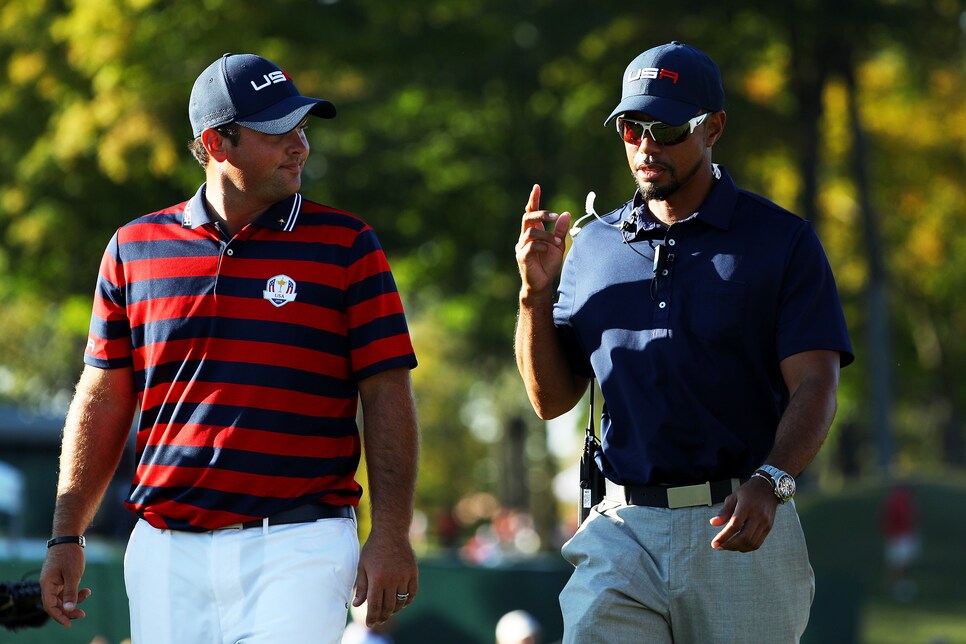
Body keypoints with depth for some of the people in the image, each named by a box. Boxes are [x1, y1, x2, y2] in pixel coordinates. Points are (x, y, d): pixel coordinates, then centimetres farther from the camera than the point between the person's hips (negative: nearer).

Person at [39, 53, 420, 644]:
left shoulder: (346, 246, 3)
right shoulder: (134, 249, 10)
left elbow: (387, 395, -1)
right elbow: (104, 400, 13)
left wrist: (392, 535, -9)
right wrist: (67, 537, 9)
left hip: (298, 550, -3)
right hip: (168, 553, 3)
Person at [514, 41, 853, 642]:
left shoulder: (782, 241, 3)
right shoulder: (594, 245, 15)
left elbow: (814, 386, -7)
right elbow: (552, 399, 15)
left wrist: (770, 480, -25)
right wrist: (536, 293, 0)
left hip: (741, 529, -2)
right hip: (621, 531, 2)